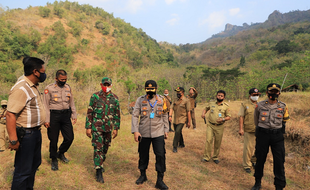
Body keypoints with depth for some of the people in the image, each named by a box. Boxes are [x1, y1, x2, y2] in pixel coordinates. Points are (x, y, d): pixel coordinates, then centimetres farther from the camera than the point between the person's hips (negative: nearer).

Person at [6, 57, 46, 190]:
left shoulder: (34, 86, 9)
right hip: (26, 134, -10)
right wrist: (13, 140, -25)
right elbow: (10, 115, -25)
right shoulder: (21, 89, -22)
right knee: (23, 170, 3)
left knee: (35, 163, 23)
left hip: (36, 132, 10)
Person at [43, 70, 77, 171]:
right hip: (54, 115, -4)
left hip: (66, 115, 4)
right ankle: (54, 160, 25)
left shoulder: (68, 87, 8)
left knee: (69, 138, 5)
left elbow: (71, 102, 14)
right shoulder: (49, 88, -6)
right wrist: (46, 120, -10)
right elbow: (45, 105, -6)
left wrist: (74, 115, 11)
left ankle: (61, 153, 31)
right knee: (54, 140, 5)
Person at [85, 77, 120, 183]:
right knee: (98, 149, -4)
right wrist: (88, 127, -5)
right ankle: (98, 171, 5)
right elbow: (89, 113, -2)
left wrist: (116, 128, 4)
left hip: (108, 128, 3)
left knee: (105, 148, 15)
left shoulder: (115, 98, 3)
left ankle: (100, 164, 38)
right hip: (96, 128, -3)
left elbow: (117, 114, 7)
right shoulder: (95, 96, -4)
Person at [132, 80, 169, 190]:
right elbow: (135, 116, -4)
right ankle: (143, 175, 36)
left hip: (158, 133, 0)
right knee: (143, 155, 13)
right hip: (144, 133, 0)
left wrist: (166, 130, 9)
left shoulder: (161, 100, 2)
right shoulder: (140, 100, -3)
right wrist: (135, 131, -11)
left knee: (161, 155, -2)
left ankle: (160, 181, 12)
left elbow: (165, 116, 10)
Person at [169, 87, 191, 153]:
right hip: (175, 120, 6)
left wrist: (189, 122, -7)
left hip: (182, 120, -6)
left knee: (177, 132, -18)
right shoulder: (176, 100, 10)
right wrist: (170, 116, -15)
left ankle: (175, 147, -6)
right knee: (178, 133, 17)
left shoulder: (186, 101, -7)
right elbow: (171, 108, 3)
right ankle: (181, 144, 38)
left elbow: (188, 112, -7)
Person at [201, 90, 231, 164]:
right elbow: (205, 109, 21)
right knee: (208, 140, -6)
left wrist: (223, 119, -17)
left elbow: (229, 116, 3)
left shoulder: (226, 106, 1)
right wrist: (203, 113, -1)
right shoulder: (211, 104, 5)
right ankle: (206, 157, 4)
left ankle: (215, 157, 23)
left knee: (218, 143, 7)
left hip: (219, 127, 0)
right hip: (210, 125, 1)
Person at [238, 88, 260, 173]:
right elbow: (241, 117, -4)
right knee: (248, 148, 1)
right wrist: (241, 129, -10)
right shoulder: (245, 104, -1)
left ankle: (254, 161, 35)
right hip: (248, 131, -4)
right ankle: (247, 165, 15)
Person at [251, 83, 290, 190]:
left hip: (277, 136, 1)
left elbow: (285, 120, 17)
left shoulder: (283, 107, 0)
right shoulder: (260, 105, -2)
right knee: (260, 159, 9)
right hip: (262, 134, 0)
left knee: (279, 162, 1)